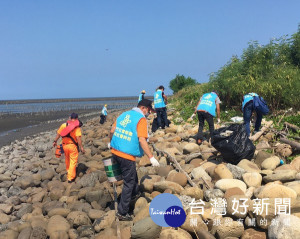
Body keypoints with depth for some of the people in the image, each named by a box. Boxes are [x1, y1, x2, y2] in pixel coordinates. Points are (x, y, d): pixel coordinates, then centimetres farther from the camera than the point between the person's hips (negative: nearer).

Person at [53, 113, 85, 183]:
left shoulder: (63, 125, 3)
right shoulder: (77, 127, -10)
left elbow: (58, 134, 7)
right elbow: (78, 138, -18)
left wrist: (55, 141, 21)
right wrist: (81, 147, -15)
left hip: (64, 145, 5)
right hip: (72, 145, -5)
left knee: (67, 160, 26)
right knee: (73, 162, 4)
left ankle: (68, 172, 46)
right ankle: (71, 178, 4)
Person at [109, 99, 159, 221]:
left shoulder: (124, 114, 11)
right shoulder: (141, 119, -12)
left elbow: (112, 131, 16)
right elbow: (142, 140, -21)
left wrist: (111, 143, 34)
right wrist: (151, 157, -18)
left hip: (115, 152, 8)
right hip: (127, 156, -8)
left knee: (132, 174, 30)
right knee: (129, 182, 5)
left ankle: (134, 194, 50)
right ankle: (122, 212, 11)